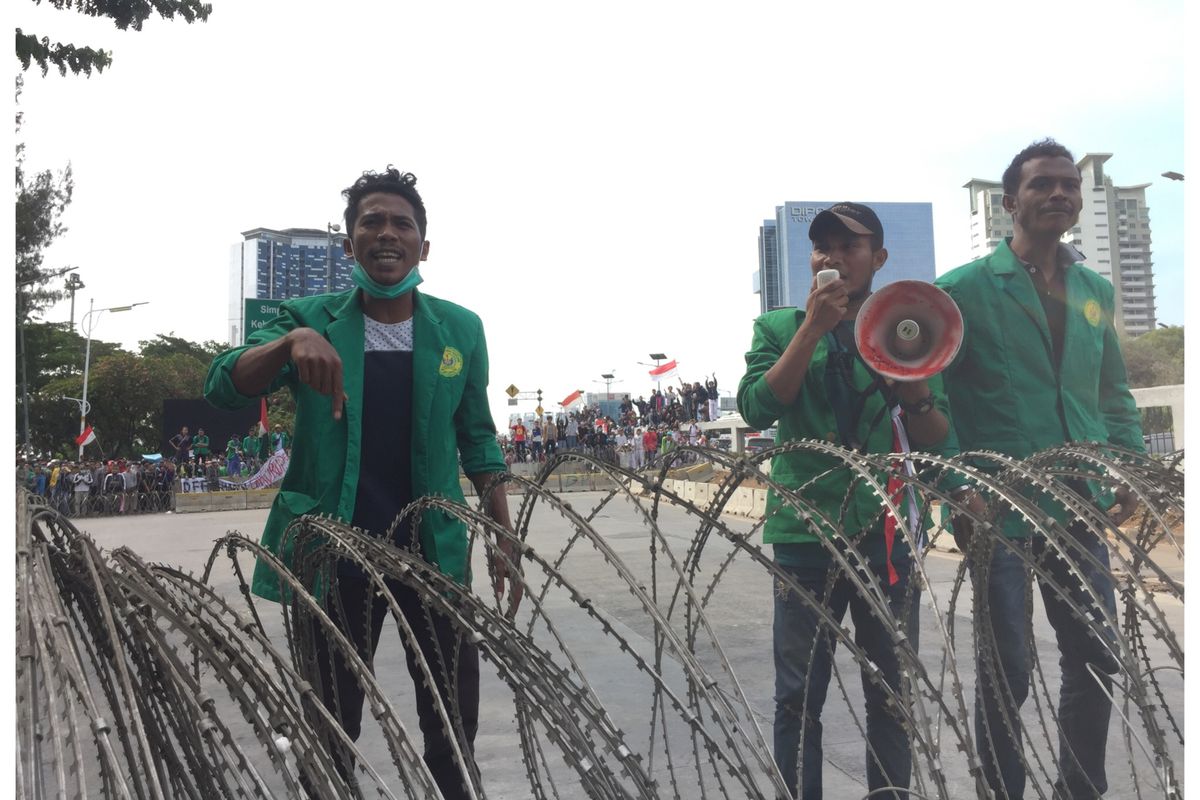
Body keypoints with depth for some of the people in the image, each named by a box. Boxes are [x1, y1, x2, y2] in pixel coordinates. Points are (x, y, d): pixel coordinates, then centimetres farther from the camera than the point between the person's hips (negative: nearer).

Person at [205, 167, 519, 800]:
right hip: (337, 551, 0)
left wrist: (504, 540, 4)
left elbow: (477, 440, 7)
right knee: (334, 716, 15)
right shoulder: (310, 319, -3)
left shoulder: (460, 330, -1)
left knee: (454, 712, 12)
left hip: (435, 549, 1)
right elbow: (222, 388, -14)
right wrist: (292, 341, -33)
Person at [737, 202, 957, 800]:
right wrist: (813, 329, -14)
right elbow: (757, 409, -10)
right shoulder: (780, 328, 7)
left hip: (889, 532, 2)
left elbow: (938, 443, 4)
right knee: (799, 698, 4)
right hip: (806, 531, -1)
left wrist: (914, 380, -14)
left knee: (893, 695, 11)